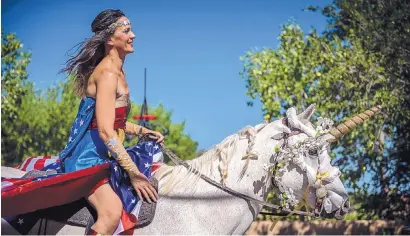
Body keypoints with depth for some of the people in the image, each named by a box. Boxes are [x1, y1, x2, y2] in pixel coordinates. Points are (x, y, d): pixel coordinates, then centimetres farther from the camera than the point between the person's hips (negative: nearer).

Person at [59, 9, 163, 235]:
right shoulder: (108, 74, -15)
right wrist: (134, 173, -22)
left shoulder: (117, 72, 15)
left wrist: (143, 131, 10)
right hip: (88, 156, -10)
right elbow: (106, 131, -23)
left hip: (104, 155, 10)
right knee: (112, 211, -30)